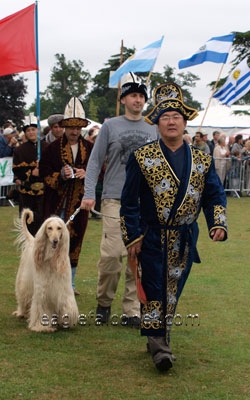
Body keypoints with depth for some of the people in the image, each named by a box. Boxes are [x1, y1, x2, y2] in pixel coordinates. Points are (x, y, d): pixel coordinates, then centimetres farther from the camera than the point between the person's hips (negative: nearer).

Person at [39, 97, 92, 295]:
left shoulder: (89, 148, 6)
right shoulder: (53, 148, -1)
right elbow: (44, 174, -1)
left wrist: (86, 174, -10)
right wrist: (61, 175, -19)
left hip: (79, 203, 3)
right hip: (57, 204, -3)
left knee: (75, 243, 10)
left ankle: (70, 283, 21)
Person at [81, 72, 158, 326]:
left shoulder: (153, 130, 12)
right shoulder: (110, 126, 4)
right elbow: (95, 162, 3)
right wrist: (89, 194, -8)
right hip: (115, 200, -3)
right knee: (112, 253, -9)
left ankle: (132, 309, 11)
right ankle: (104, 302, 12)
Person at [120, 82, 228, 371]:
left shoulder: (202, 161, 5)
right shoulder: (142, 157, -2)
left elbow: (215, 196, 7)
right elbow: (129, 200, -2)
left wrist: (218, 224, -11)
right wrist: (133, 237, -6)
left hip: (184, 240, 3)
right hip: (152, 238, -3)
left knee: (173, 291, 10)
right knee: (154, 290, -4)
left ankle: (161, 338, 24)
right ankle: (158, 345, 1)